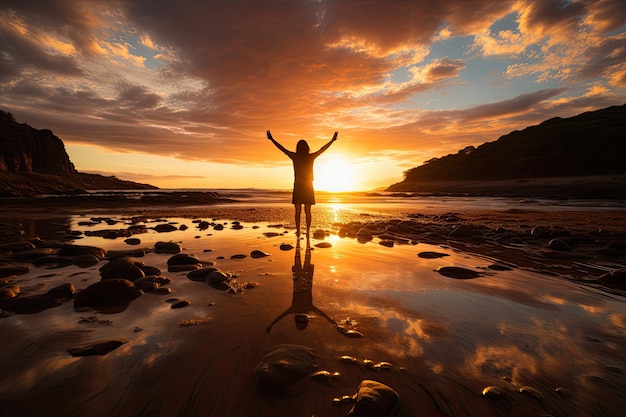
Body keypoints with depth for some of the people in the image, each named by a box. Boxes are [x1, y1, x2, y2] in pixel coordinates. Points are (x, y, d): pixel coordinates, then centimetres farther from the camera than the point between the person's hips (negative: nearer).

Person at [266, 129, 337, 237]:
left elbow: (282, 148, 3)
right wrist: (332, 140, 18)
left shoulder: (295, 157, -5)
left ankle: (298, 231, 3)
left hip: (298, 187, -1)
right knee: (308, 212, 5)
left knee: (298, 211, 4)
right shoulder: (311, 157, -4)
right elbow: (323, 148, 6)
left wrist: (272, 139, 14)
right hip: (308, 187, 1)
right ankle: (308, 232, 7)